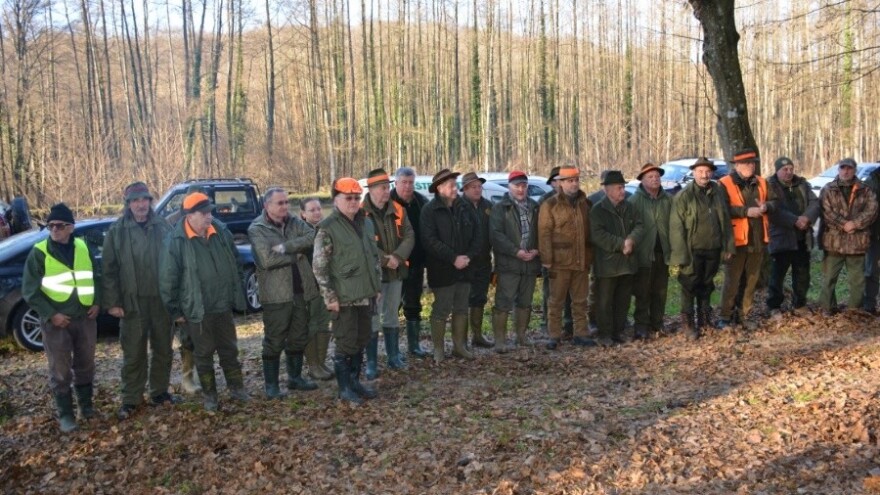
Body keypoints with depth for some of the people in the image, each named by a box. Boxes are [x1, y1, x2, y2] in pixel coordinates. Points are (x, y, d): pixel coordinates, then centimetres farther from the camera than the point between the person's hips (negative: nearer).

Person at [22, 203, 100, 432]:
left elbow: (96, 277, 16)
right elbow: (29, 290, -7)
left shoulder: (83, 248, 5)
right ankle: (65, 414, 15)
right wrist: (50, 315, -14)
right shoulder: (39, 253, -7)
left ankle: (86, 404, 31)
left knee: (85, 364, 14)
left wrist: (96, 302, 2)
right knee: (60, 370, 2)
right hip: (56, 321, -3)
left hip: (85, 318, 3)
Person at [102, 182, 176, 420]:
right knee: (133, 353, 3)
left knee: (163, 349, 12)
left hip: (162, 300, 2)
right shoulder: (117, 231, -1)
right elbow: (109, 269, -2)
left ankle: (159, 391, 27)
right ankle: (130, 399, 15)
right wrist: (112, 302, -8)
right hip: (133, 302, -2)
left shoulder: (163, 226, 4)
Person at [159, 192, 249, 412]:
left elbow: (235, 265, 11)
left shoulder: (222, 233, 0)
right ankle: (209, 395, 23)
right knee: (204, 354, 10)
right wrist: (175, 311, -6)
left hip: (224, 307, 4)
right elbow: (167, 279, -10)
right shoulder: (176, 241, -14)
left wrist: (237, 296, 11)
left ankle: (236, 388, 29)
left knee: (230, 350, 15)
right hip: (197, 311, -4)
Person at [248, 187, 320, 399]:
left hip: (300, 291, 6)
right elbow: (267, 260, -21)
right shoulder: (257, 229, -8)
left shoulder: (295, 222, 8)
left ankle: (295, 377, 31)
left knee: (299, 338, 16)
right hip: (276, 294, -5)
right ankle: (271, 385, 14)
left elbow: (313, 237, -11)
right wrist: (296, 254, -11)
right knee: (274, 342, 3)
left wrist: (285, 247, -19)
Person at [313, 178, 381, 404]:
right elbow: (319, 266, -14)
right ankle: (344, 388, 14)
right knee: (346, 345, 1)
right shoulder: (327, 228, -12)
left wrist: (377, 286, 14)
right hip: (344, 299, -7)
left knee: (361, 342, 14)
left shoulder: (366, 223, 10)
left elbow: (375, 256, 19)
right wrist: (330, 297, -16)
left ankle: (355, 381, 29)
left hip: (366, 296, 7)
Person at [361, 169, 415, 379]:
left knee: (391, 315, 16)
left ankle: (394, 356, 27)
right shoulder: (361, 213, -11)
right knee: (373, 318, -1)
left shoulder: (397, 210, 5)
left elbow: (409, 236, 0)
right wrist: (384, 259, -20)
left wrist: (397, 257, -15)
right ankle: (371, 363, 7)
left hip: (396, 271, 5)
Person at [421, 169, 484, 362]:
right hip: (442, 271, -5)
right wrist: (454, 258, -19)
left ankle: (459, 346, 25)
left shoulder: (465, 208, 8)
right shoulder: (430, 211, -8)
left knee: (461, 308, 13)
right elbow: (430, 241, -17)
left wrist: (468, 256, -10)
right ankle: (438, 349, 10)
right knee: (441, 310, -1)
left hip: (464, 269, 6)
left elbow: (477, 235, 6)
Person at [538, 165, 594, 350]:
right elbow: (544, 233, -8)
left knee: (580, 300, 11)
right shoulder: (550, 205, -4)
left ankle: (580, 334, 19)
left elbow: (590, 231, 17)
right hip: (560, 261, -5)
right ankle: (554, 336, 10)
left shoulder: (585, 203, 12)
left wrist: (591, 257, 11)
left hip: (582, 261, 5)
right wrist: (547, 260, -14)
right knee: (556, 301, 2)